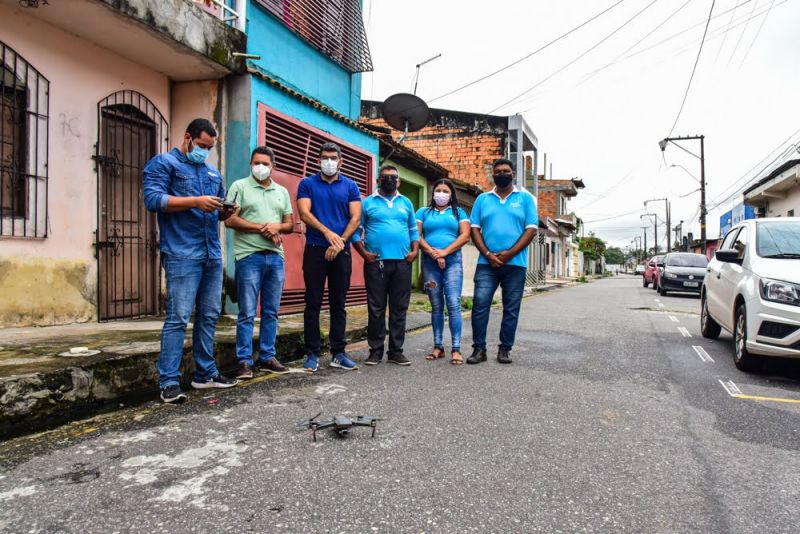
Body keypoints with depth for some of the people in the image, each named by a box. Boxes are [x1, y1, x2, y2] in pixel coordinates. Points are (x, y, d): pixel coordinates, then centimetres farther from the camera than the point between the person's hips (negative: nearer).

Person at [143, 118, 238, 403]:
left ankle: (205, 374, 19)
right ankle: (169, 382, -1)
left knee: (209, 316, 9)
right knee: (178, 318, -9)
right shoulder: (163, 163, 5)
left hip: (213, 254, 7)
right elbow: (153, 199, -9)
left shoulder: (213, 172, 24)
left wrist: (225, 212, 3)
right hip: (182, 254, -7)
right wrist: (196, 201, -16)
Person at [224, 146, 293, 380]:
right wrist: (262, 228, -11)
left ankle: (267, 358, 18)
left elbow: (290, 224, 16)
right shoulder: (239, 186, 4)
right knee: (247, 313, -3)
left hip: (276, 257, 5)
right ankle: (244, 361, 6)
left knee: (271, 312, 8)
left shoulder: (282, 191, 18)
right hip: (249, 256, -4)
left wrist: (277, 227, -6)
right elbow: (230, 220, -6)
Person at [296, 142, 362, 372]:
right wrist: (327, 232, -19)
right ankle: (312, 353, 9)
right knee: (313, 303, 1)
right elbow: (304, 213, -6)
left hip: (341, 251, 1)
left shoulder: (350, 186, 10)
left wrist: (339, 242, -11)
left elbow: (355, 218, 1)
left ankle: (338, 353, 13)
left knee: (339, 304, 6)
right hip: (315, 249, -1)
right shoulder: (307, 184, 7)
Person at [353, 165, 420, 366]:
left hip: (402, 263, 3)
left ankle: (396, 351, 13)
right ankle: (376, 350, 10)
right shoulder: (367, 203, 7)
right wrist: (363, 252, -8)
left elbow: (414, 230, 18)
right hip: (376, 262, -2)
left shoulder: (406, 203, 16)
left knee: (399, 309, 5)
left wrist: (415, 250, 2)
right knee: (376, 309, 1)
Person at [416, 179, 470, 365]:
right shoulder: (423, 212, 15)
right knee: (436, 306, 5)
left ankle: (456, 349, -9)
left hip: (452, 260, -1)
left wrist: (444, 252, -10)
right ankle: (438, 347, 11)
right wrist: (433, 252, -10)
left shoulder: (458, 212, 14)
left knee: (453, 304, -11)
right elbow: (417, 235, 3)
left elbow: (465, 236, 1)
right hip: (429, 262, 1)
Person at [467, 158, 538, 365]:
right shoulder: (482, 199, 12)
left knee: (511, 309, 4)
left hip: (515, 264, 0)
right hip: (486, 263, 1)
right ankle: (479, 348, 2)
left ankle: (505, 349, 15)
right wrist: (487, 254, -9)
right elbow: (475, 229, 6)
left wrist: (509, 253, -12)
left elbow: (531, 229, -1)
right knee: (480, 305, -6)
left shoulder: (525, 198, 7)